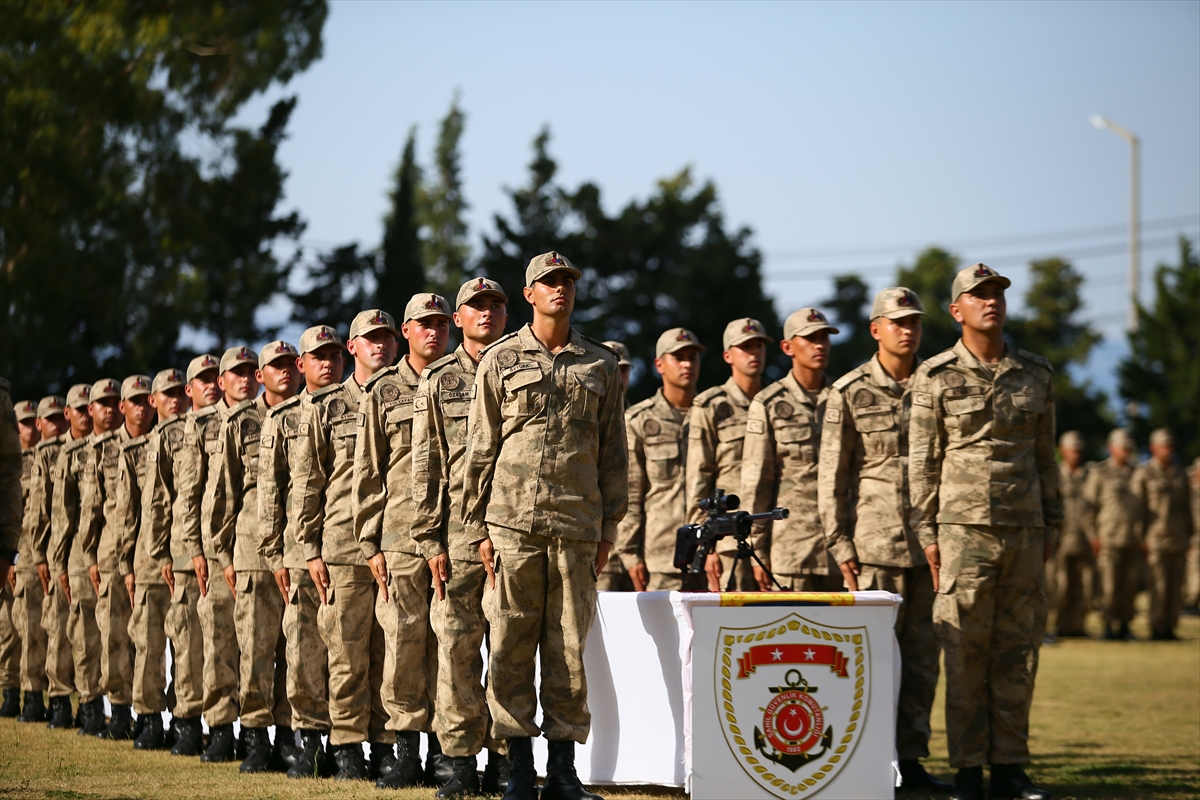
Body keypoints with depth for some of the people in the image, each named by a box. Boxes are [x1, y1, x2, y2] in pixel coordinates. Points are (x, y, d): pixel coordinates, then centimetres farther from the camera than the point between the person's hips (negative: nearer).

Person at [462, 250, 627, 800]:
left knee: (569, 647, 1)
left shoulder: (601, 365, 12)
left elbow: (614, 453, 13)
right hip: (513, 523, -1)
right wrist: (478, 526, 1)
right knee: (512, 646, -2)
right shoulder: (501, 360, 7)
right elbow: (480, 449, 6)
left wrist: (608, 528, 8)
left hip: (577, 527, 1)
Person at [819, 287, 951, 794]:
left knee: (922, 656, 5)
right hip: (875, 542, -4)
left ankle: (911, 758, 10)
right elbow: (832, 476, 1)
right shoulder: (849, 392, 2)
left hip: (930, 542, 4)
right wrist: (839, 544, -5)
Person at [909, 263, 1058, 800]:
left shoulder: (1036, 374, 10)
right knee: (965, 651, -3)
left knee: (1018, 648, 3)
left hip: (1025, 530, 3)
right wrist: (926, 534, -4)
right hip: (963, 527, -3)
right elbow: (922, 462, 1)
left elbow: (1045, 456, 15)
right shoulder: (935, 377, 1)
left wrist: (1052, 527, 11)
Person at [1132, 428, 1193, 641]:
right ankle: (1157, 628, -4)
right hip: (1156, 538, -5)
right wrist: (1140, 538, -8)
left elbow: (1186, 507, 17)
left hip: (1178, 538, 5)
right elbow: (1137, 507, -3)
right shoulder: (1143, 474, 0)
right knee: (1159, 585, -9)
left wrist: (1188, 536, 12)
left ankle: (1170, 627, 7)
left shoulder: (1180, 474, 14)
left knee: (1176, 586, 2)